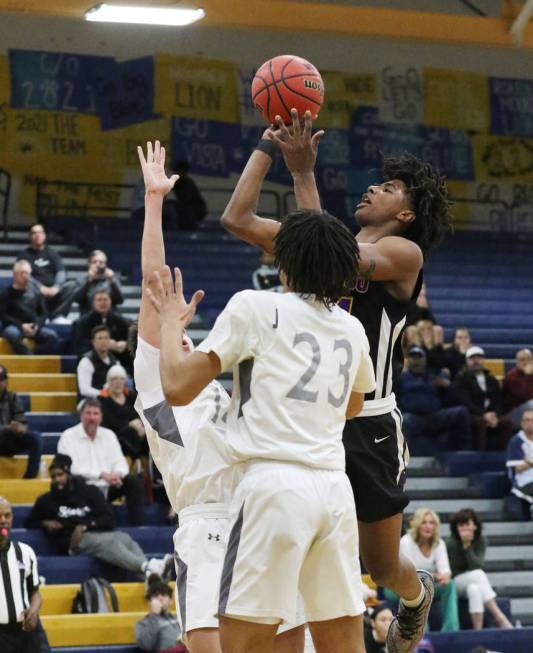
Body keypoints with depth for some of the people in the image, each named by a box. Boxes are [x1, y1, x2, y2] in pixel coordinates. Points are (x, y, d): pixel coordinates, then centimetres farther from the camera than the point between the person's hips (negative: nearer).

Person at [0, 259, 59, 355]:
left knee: (52, 336, -24)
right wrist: (21, 325, -16)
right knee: (13, 334, -40)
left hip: (33, 328, 4)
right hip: (14, 327, -4)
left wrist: (37, 325, -7)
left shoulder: (35, 292, 14)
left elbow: (43, 313, 14)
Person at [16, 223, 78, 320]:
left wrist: (56, 287, -18)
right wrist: (41, 287, -23)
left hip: (53, 289, 4)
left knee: (72, 285, -22)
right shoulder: (24, 254, 7)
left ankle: (57, 316, -31)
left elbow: (61, 272, 4)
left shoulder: (51, 253, 17)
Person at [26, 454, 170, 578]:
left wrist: (85, 526, -7)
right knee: (108, 542, -37)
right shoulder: (46, 501, 17)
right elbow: (29, 523, 30)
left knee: (125, 538, -34)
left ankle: (151, 574, -64)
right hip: (75, 543, -3)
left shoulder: (89, 491, 18)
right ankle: (147, 567, -65)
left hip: (100, 533, 3)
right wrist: (45, 523, 7)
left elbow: (109, 519, 9)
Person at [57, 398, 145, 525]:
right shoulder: (68, 437, -4)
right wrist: (102, 475, -23)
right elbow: (72, 468, -16)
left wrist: (117, 474, -19)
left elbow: (120, 462, 8)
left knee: (133, 480, -12)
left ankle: (138, 526, -13)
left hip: (107, 486, 6)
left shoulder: (109, 435, 13)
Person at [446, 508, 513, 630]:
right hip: (454, 584, -3)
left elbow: (477, 566, -19)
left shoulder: (481, 541, -6)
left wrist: (467, 546, -27)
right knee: (478, 574, -31)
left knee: (473, 589, -34)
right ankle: (500, 618, -38)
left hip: (472, 583, 3)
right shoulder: (451, 543, -17)